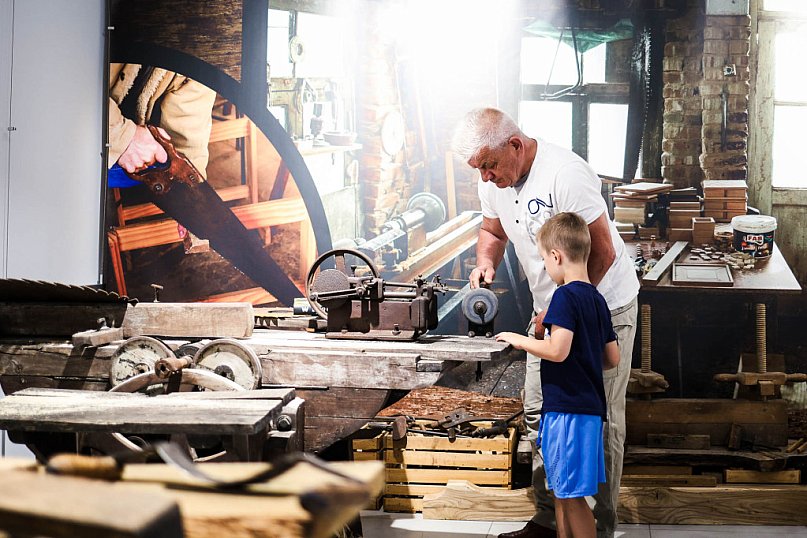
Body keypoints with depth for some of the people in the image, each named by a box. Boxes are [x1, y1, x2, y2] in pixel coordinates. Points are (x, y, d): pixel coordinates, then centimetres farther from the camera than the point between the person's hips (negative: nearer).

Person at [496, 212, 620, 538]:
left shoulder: (566, 295, -13)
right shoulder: (597, 299, 13)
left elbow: (557, 350, -23)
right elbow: (612, 358, 16)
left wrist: (520, 340, -8)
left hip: (568, 410, -9)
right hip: (589, 406, 9)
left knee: (571, 494, -6)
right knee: (561, 491, 17)